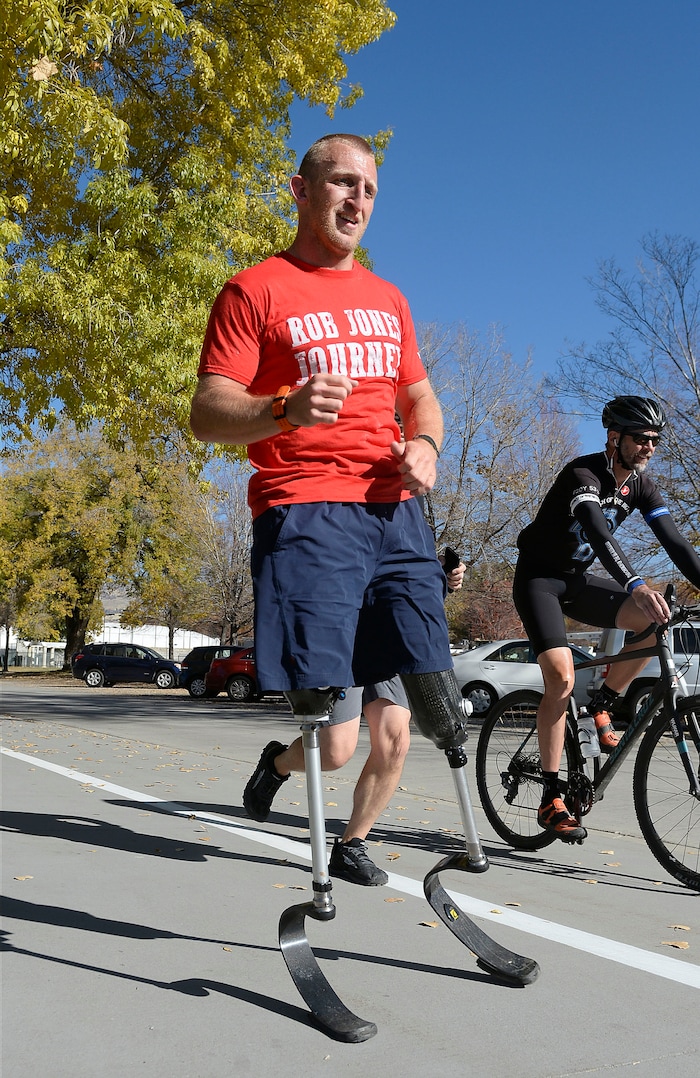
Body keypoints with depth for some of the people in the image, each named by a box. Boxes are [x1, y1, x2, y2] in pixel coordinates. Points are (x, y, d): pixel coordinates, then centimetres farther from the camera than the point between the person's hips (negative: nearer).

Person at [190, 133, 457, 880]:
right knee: (329, 741, -14)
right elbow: (207, 414, -5)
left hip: (395, 512, 6)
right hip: (305, 514, -6)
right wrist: (286, 410, -25)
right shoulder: (256, 290, 3)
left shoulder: (387, 298, 23)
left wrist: (425, 445, 5)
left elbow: (422, 399, 29)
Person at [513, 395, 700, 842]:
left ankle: (603, 706, 2)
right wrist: (636, 586, -56)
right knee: (562, 679, -22)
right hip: (539, 578, -7)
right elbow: (598, 533, -41)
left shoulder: (641, 485, -1)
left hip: (577, 580, 7)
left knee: (658, 620, -17)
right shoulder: (584, 473, -23)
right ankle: (552, 798, -11)